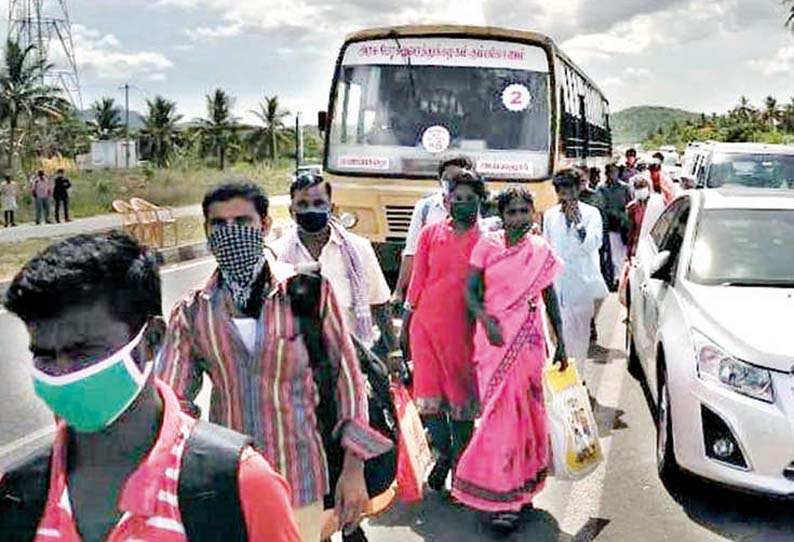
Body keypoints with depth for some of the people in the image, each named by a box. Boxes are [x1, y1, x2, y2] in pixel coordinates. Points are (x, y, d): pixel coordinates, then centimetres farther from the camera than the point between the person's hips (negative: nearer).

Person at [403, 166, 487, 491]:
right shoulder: (430, 234, 5)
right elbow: (417, 281, 8)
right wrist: (404, 326, 7)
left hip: (463, 328, -1)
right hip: (426, 325, 2)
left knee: (462, 395, 7)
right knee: (427, 397, 2)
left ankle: (459, 462, 23)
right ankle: (444, 453, 25)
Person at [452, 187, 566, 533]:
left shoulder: (541, 251, 7)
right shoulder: (487, 245, 0)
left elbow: (550, 297, 13)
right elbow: (471, 291, -2)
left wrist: (560, 342, 12)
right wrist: (486, 320, -20)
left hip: (528, 339, 3)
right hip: (495, 336, -2)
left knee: (525, 406, 7)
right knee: (501, 408, -6)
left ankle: (520, 483, 24)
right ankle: (501, 496, 0)